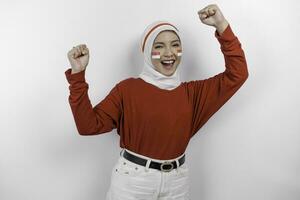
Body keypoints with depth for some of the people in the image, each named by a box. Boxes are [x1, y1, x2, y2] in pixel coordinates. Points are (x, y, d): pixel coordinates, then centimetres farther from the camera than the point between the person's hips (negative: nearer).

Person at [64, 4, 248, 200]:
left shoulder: (192, 92, 1)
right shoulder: (127, 89, -7)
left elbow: (237, 74, -2)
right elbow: (89, 124, -11)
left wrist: (221, 26, -10)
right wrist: (78, 74, -19)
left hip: (177, 182, 3)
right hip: (132, 180, -3)